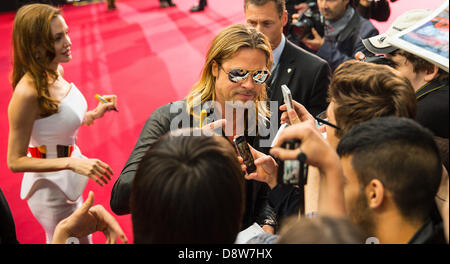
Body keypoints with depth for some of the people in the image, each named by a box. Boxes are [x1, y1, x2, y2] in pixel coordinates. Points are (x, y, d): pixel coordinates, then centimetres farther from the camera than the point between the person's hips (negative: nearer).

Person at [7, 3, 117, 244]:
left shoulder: (56, 72, -6)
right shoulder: (27, 93, -30)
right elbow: (15, 161, -24)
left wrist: (95, 114, -3)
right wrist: (73, 163, -33)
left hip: (68, 178, 8)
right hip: (50, 186, -8)